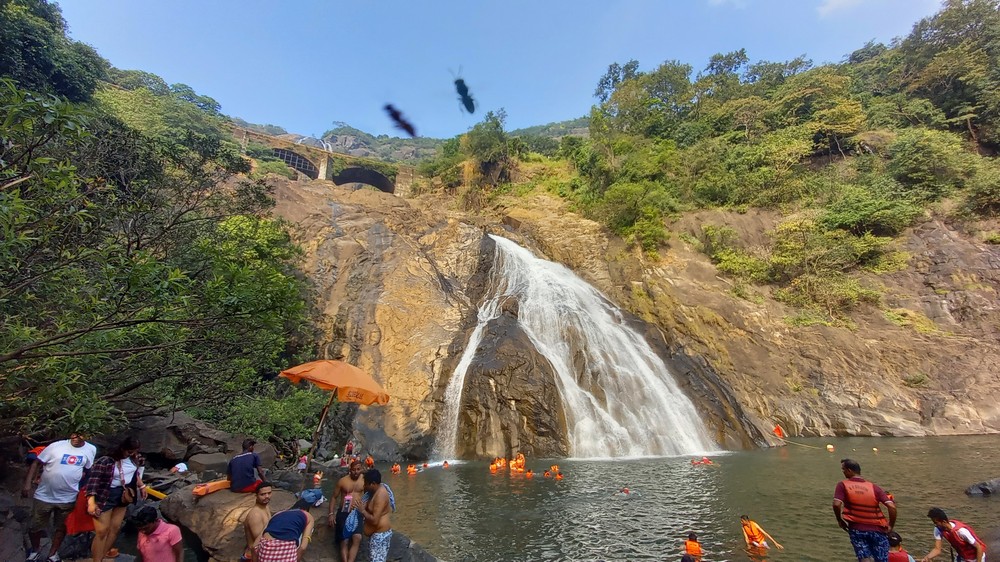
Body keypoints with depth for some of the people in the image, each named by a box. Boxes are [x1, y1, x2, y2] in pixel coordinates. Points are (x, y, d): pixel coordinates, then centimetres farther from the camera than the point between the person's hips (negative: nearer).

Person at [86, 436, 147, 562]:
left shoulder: (130, 458, -2)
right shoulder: (105, 461, -23)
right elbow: (93, 481, -24)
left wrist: (142, 486, 21)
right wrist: (91, 502, -30)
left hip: (122, 496, 6)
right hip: (105, 497, -6)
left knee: (115, 528, 11)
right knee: (102, 531, -4)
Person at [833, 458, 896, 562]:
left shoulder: (843, 485, -4)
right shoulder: (873, 487, 3)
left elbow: (836, 504, -17)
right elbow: (891, 506, -8)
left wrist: (840, 520, 0)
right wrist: (891, 526, 6)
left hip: (856, 529, -2)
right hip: (877, 529, 2)